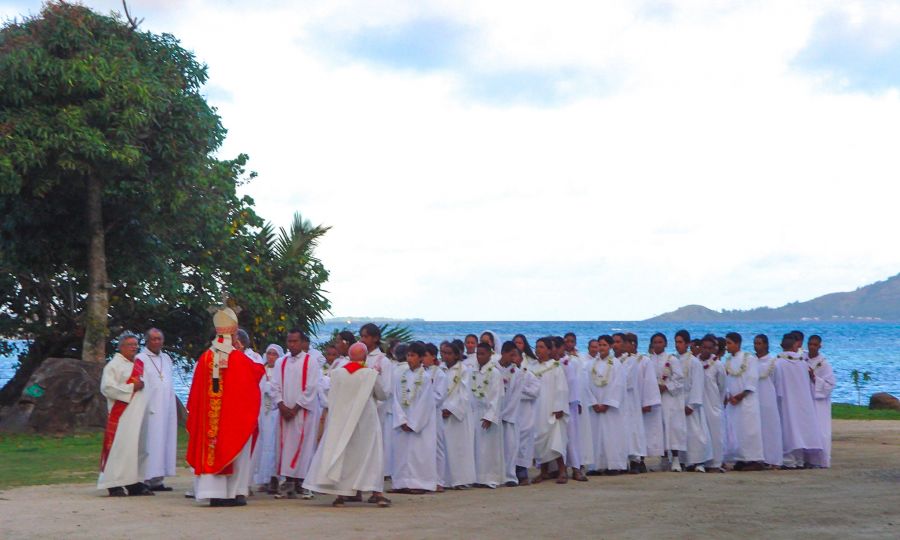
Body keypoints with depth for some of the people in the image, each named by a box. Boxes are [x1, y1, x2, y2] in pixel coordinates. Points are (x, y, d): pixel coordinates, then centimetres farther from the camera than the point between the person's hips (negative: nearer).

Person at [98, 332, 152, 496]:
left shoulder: (139, 364, 17)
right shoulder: (114, 365, -4)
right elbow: (107, 387, -14)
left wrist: (142, 385, 8)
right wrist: (131, 388, -14)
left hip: (138, 413, 7)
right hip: (122, 414, -7)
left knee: (138, 447, 6)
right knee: (120, 446, -8)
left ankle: (134, 483, 11)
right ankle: (114, 485, -4)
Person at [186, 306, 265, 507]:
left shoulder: (205, 358, 0)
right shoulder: (239, 358, -11)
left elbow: (196, 391, 5)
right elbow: (258, 371, 6)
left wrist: (193, 409, 20)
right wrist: (261, 366, 27)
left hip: (209, 415, 3)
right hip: (235, 415, -3)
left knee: (211, 449, 8)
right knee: (235, 451, 6)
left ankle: (214, 492, 6)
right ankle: (234, 493, 6)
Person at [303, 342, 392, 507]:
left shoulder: (337, 373, -4)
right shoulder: (371, 373, -10)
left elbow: (332, 397, 2)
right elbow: (382, 395, -1)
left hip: (341, 419, 2)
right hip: (366, 419, -2)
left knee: (342, 454, 10)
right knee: (371, 454, 6)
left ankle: (341, 493, 6)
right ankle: (377, 492, 0)